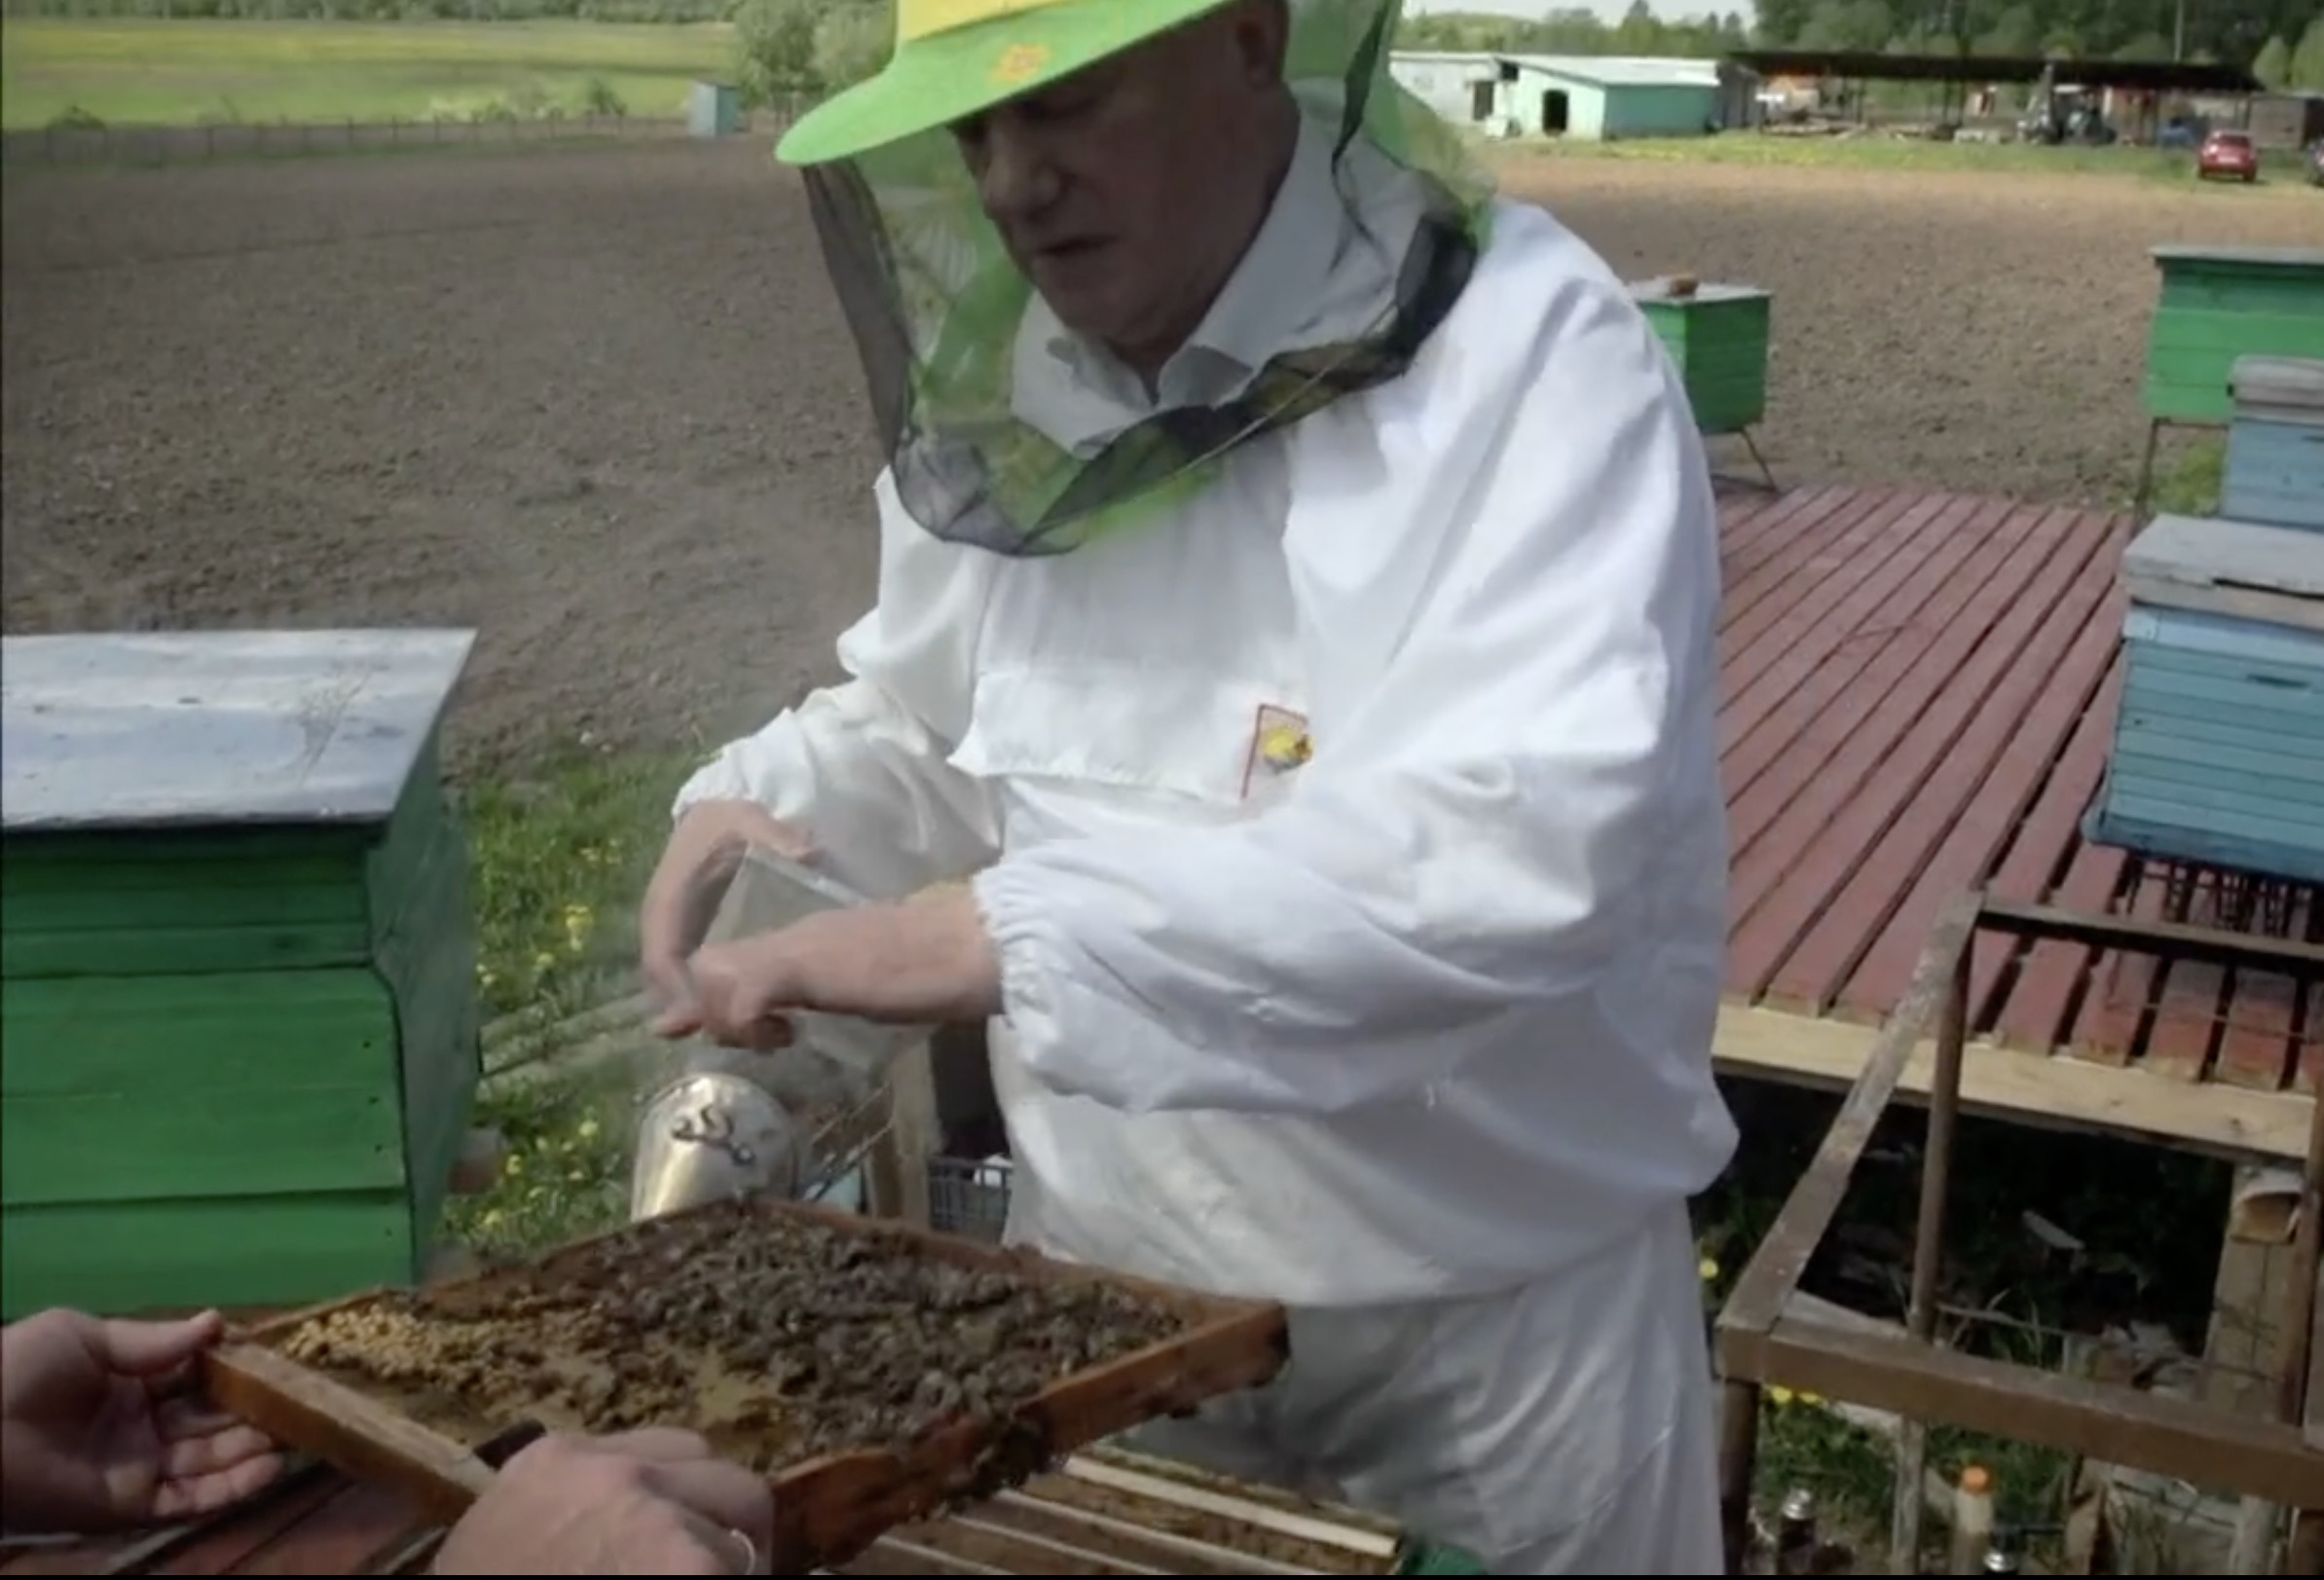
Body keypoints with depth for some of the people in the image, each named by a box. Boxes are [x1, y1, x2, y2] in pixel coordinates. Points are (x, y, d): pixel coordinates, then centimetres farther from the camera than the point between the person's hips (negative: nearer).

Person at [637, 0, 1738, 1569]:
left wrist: (1009, 934, -39)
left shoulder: (1533, 356, -21)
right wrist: (761, 806, -6)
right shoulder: (1021, 399, -1)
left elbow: (1524, 844, -35)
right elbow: (930, 720, 14)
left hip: (1488, 1314, -5)